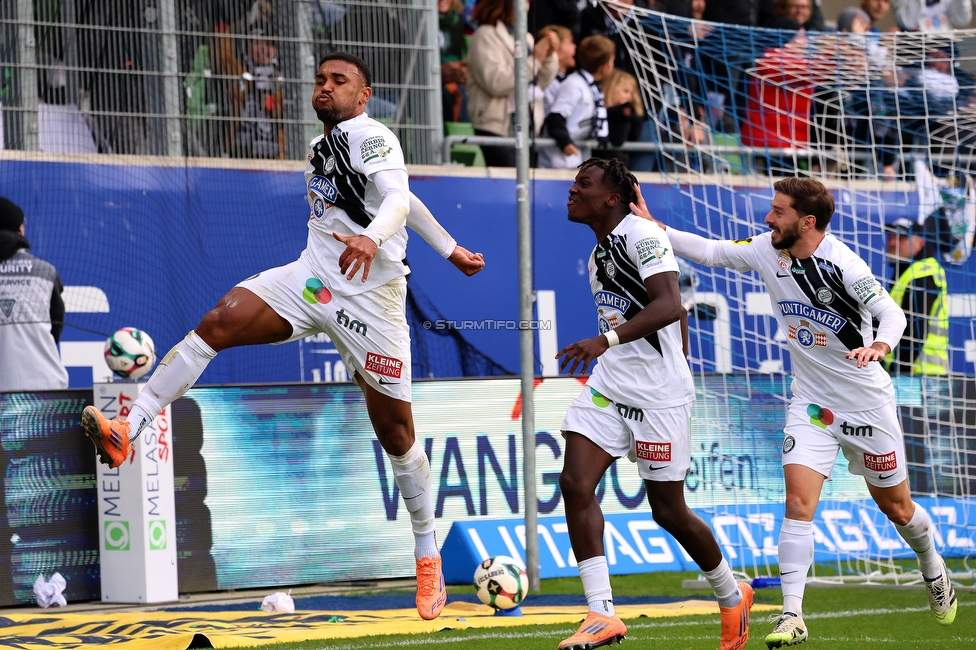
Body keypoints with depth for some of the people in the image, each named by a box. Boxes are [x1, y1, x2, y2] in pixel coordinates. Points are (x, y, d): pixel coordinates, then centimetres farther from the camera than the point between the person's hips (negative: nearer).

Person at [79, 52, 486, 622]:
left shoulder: (373, 137, -7)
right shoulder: (322, 147, 16)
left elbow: (398, 199, -25)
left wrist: (372, 237, -47)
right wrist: (449, 248, 36)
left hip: (371, 296, -6)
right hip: (312, 278, 6)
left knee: (396, 434, -1)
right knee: (220, 321, -19)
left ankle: (429, 558, 16)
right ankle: (128, 430, -27)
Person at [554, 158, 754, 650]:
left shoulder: (642, 236, -14)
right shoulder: (598, 254, 14)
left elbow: (668, 306, -28)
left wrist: (607, 340, -39)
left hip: (659, 393, -8)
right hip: (609, 384, 8)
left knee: (668, 511, 2)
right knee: (575, 482, -12)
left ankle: (732, 597, 27)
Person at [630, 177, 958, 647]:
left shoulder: (841, 265, -21)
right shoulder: (767, 250, -5)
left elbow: (891, 313, -24)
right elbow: (709, 252, 5)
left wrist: (879, 346, -45)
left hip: (867, 403, -4)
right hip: (811, 401, 4)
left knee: (895, 507, 12)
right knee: (798, 502, -15)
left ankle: (932, 565, 44)